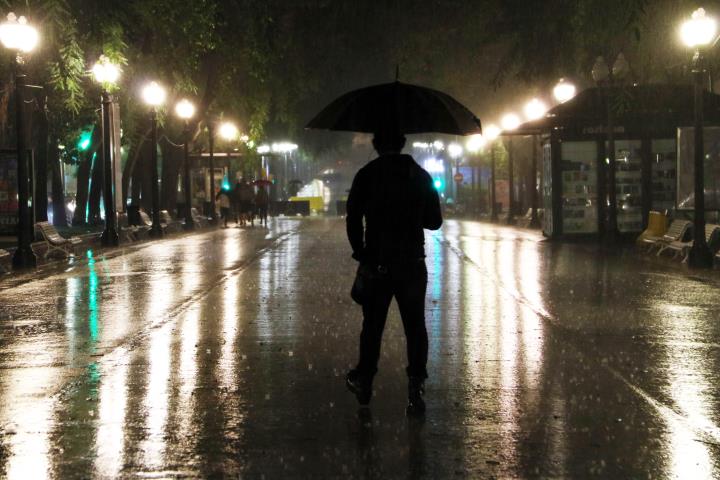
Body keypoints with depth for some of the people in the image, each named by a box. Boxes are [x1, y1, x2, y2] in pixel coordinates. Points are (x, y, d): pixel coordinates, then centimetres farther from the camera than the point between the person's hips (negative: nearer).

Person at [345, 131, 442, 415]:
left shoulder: (366, 175, -3)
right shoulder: (421, 176, 3)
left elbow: (353, 219, -7)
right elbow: (434, 222, 8)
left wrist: (361, 253, 4)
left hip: (377, 263, 0)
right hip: (413, 263, 1)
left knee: (372, 325, 12)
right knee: (415, 327, 3)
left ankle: (364, 381, 22)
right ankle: (416, 388, -4)